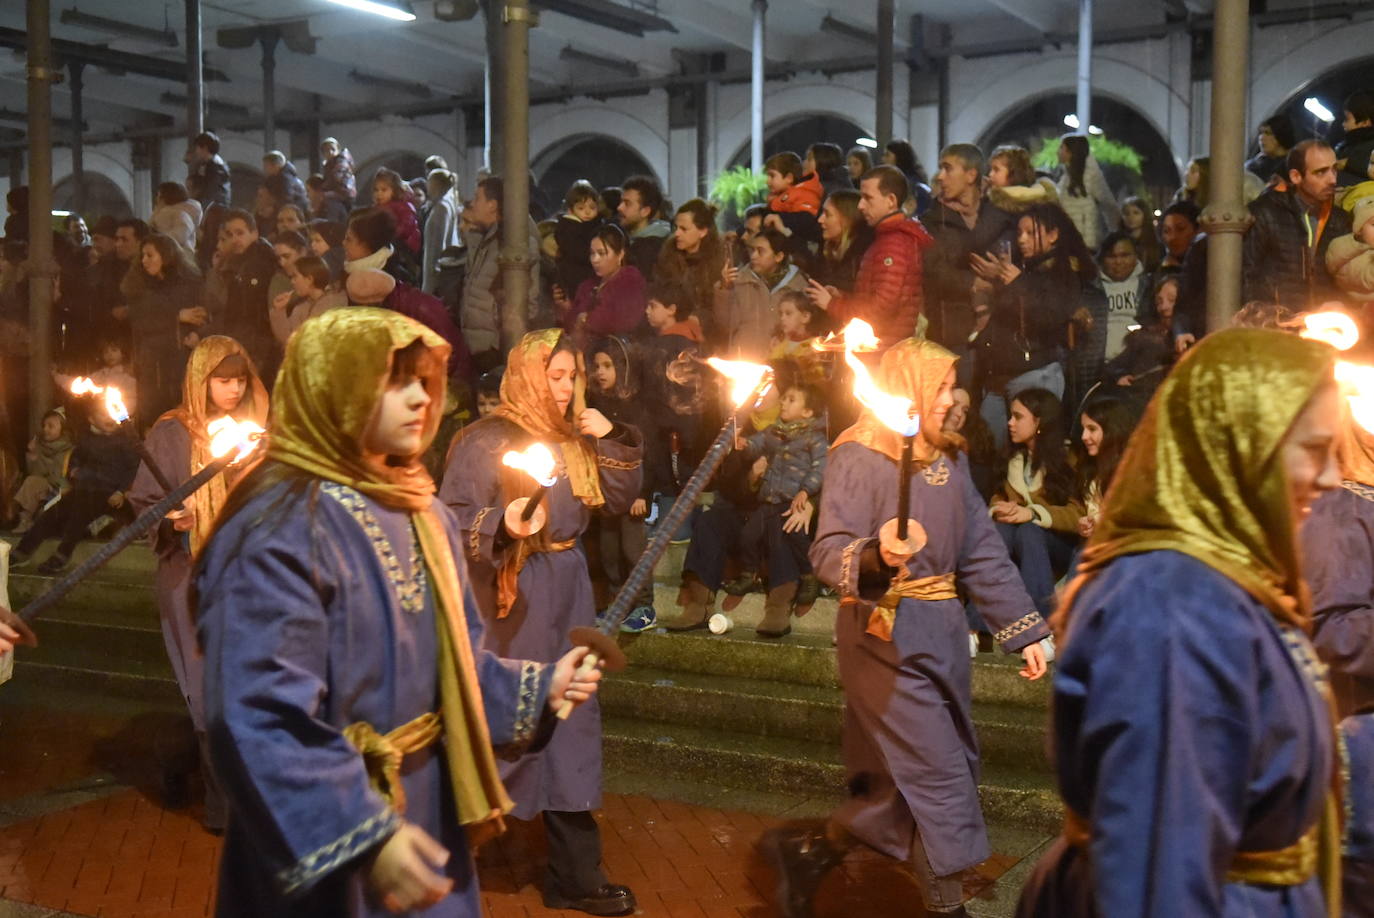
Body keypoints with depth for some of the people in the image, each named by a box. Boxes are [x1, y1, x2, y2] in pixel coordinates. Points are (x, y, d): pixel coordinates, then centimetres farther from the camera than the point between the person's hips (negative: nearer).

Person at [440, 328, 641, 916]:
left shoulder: (574, 440, 12)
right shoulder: (486, 441, -9)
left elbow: (620, 500, 11)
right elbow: (450, 518, -17)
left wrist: (613, 440, 0)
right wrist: (502, 525, -34)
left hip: (567, 594, 7)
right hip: (512, 600, -7)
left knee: (570, 729, 9)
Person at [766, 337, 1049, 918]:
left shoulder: (947, 458, 12)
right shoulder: (859, 456, -10)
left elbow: (982, 553, 13)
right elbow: (828, 552, -18)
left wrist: (1026, 631, 10)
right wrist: (875, 557, -39)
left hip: (942, 631, 8)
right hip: (886, 634, -8)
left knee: (914, 780, 10)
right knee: (938, 773, -6)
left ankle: (809, 850, 23)